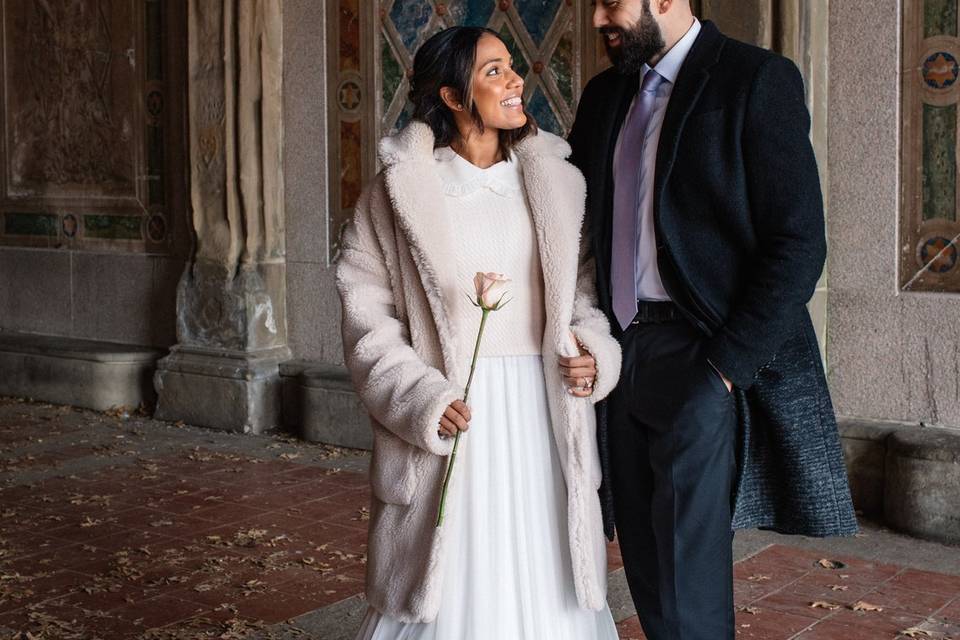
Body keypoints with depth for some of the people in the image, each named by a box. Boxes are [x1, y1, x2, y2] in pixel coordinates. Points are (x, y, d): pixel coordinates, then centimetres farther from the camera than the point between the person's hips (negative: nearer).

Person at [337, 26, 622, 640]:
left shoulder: (556, 181, 7)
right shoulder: (400, 191, -1)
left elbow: (585, 285, 12)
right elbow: (368, 318, -2)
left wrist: (595, 350, -7)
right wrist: (422, 399, -13)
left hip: (544, 416, 3)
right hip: (451, 418, -2)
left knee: (545, 583, 8)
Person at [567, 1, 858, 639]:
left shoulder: (757, 78, -6)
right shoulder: (604, 96, 14)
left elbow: (798, 244, -11)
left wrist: (726, 365, -16)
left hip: (708, 356, -6)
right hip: (622, 354, 6)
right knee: (647, 571, 10)